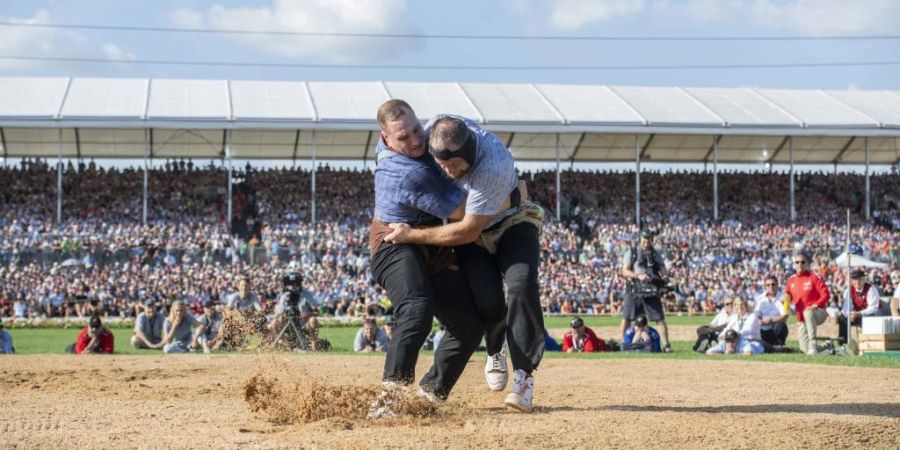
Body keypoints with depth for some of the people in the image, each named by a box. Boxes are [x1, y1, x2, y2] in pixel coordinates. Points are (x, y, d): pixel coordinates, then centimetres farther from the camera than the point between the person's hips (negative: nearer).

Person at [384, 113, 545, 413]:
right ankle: (495, 352, 19)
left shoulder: (495, 166, -40)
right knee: (489, 304, -14)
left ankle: (524, 378, -21)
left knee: (521, 288, -25)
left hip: (511, 222, -3)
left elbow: (467, 231, -33)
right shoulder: (433, 131, -24)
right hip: (468, 233, 3)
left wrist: (411, 235, -29)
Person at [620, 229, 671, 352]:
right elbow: (625, 271, -4)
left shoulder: (656, 254, 9)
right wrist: (638, 276, -21)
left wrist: (663, 277, -18)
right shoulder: (631, 253, 3)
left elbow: (663, 273, 6)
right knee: (626, 318, 2)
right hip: (634, 291, -1)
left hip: (651, 291, 1)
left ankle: (667, 344, -2)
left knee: (660, 318, -5)